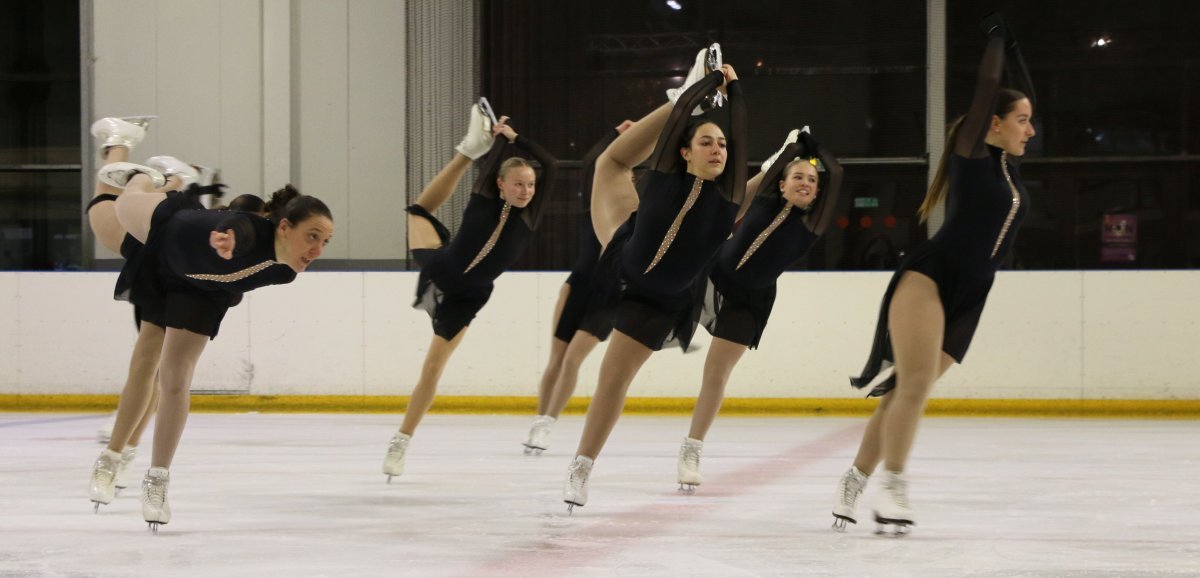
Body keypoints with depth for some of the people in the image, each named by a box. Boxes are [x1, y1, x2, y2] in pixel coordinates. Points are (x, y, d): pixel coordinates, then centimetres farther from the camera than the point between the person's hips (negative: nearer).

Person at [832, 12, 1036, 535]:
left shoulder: (1010, 165, 16)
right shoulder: (973, 154, -2)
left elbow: (1022, 94, 25)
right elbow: (986, 87, -5)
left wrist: (1012, 45, 26)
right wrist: (995, 37, 6)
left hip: (968, 298, 7)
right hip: (927, 277, -7)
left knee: (907, 392, 2)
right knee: (914, 386, -17)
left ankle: (855, 481, 6)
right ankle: (893, 487, -14)